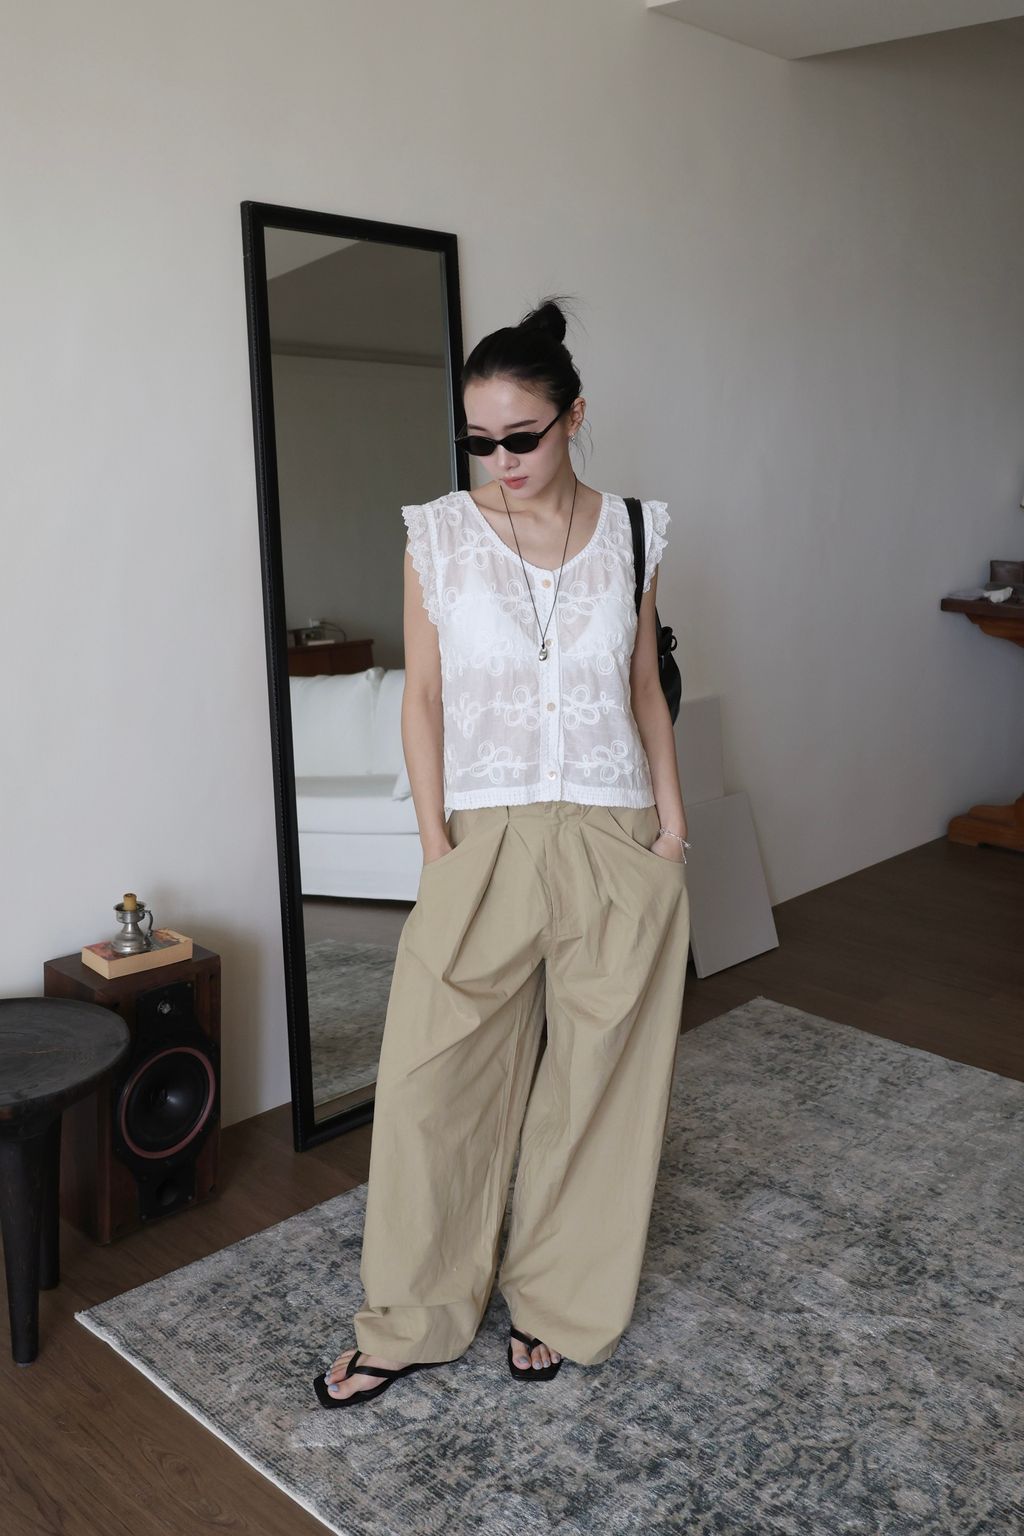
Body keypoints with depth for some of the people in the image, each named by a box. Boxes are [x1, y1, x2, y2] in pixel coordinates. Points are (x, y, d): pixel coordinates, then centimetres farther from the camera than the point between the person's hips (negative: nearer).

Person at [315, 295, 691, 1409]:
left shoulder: (626, 533, 3)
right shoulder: (438, 535, -1)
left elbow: (646, 688, 8)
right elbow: (424, 695, -1)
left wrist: (671, 825, 1)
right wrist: (436, 841, -8)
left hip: (613, 842, 1)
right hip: (487, 843, -1)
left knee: (593, 1083, 10)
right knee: (427, 1080, 1)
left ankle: (558, 1307, 32)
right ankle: (411, 1325, 23)